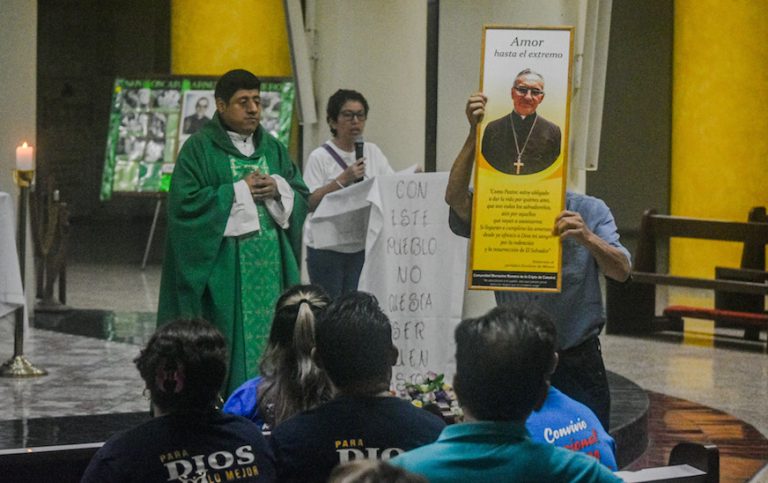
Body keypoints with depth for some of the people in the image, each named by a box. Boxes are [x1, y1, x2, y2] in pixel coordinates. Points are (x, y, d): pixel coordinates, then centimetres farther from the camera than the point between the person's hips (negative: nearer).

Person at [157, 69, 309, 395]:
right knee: (228, 343, -7)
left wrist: (277, 189, -8)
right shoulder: (199, 148, -2)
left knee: (270, 338, 2)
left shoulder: (272, 148, 15)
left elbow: (302, 197, 13)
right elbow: (185, 202, -12)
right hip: (223, 269, -5)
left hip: (270, 267, 5)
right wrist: (239, 192, -12)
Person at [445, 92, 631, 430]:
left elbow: (621, 271, -12)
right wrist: (475, 133, -28)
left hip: (577, 364, -1)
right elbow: (455, 197, -18)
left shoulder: (589, 211, 0)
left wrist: (588, 238, -33)